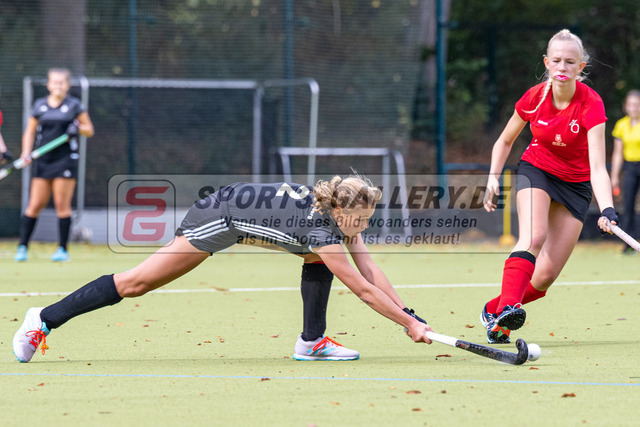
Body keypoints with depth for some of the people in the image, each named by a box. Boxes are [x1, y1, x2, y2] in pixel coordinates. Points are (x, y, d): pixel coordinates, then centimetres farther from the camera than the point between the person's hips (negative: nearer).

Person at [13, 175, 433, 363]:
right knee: (137, 283, -9)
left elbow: (371, 271, 2)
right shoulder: (322, 230, -27)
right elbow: (364, 290, -24)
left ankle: (312, 341, 7)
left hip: (239, 215, 9)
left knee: (319, 259, 4)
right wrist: (408, 324, -20)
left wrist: (410, 313, -3)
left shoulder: (343, 215, -3)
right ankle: (45, 319, -3)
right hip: (217, 219, -9)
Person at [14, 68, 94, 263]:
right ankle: (22, 246, 3)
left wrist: (78, 128, -13)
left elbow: (89, 130, 8)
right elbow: (30, 132, 14)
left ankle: (63, 249, 1)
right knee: (35, 205, -1)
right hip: (43, 161, 2)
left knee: (62, 205, -5)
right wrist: (26, 152, -1)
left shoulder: (74, 105, 4)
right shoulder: (39, 106, 10)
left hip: (66, 159, -2)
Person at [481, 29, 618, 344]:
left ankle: (493, 312, 17)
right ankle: (508, 306, -43)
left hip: (575, 184, 0)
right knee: (534, 235, -32)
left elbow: (597, 168, -34)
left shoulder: (590, 104, -25)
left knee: (545, 276, -5)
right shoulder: (535, 97, -16)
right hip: (536, 169, 0)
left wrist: (607, 211, -49)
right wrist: (493, 178, -10)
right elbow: (505, 141, 4)